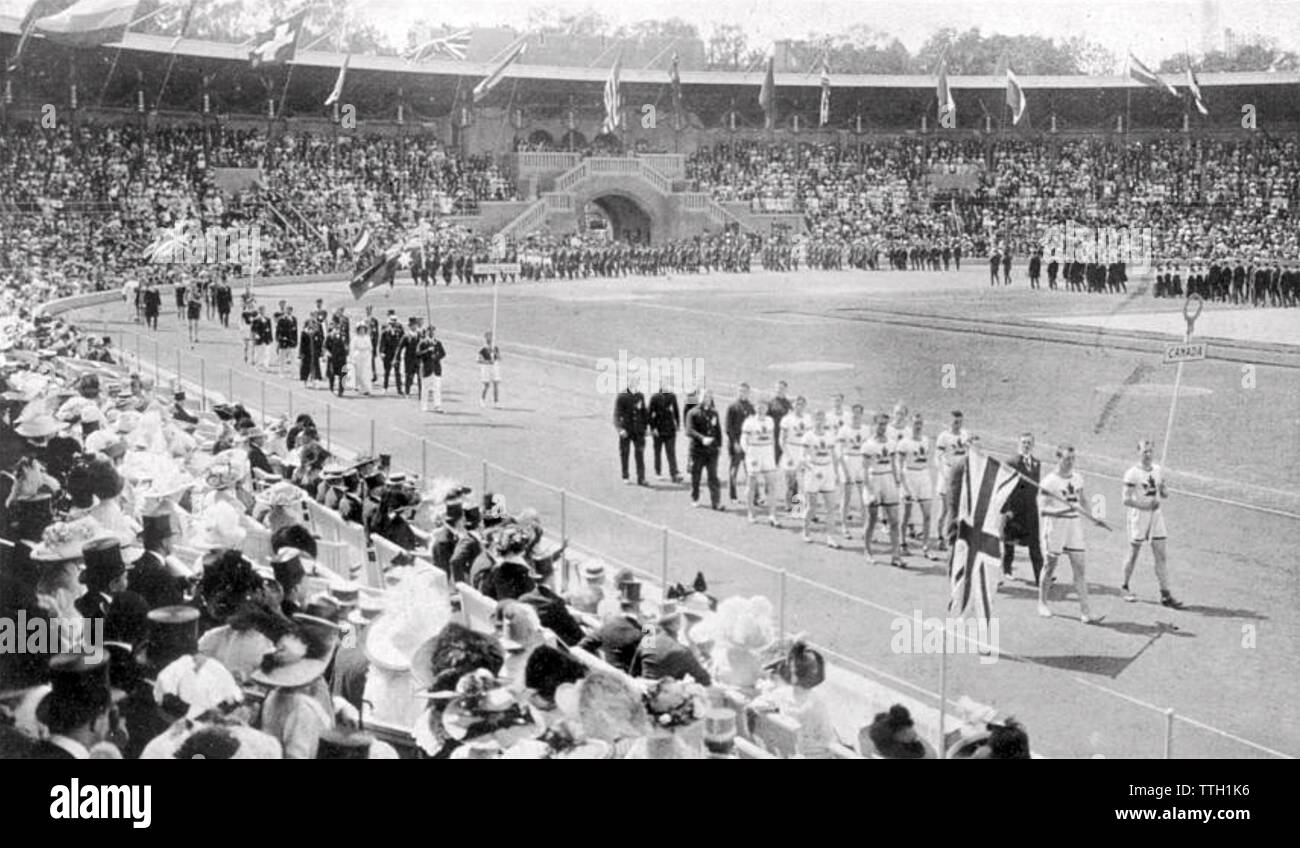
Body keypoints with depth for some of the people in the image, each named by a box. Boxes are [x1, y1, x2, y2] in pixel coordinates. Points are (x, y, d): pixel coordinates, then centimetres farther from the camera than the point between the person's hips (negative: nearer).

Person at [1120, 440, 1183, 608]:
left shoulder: (1158, 470, 7)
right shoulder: (1132, 474, -10)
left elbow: (1165, 494, 15)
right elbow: (1126, 499, -14)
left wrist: (1163, 488, -8)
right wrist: (1146, 505, -21)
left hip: (1156, 516, 5)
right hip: (1138, 517, -5)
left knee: (1161, 555, 0)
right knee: (1134, 553, 6)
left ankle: (1165, 594, 1)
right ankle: (1125, 587, 25)